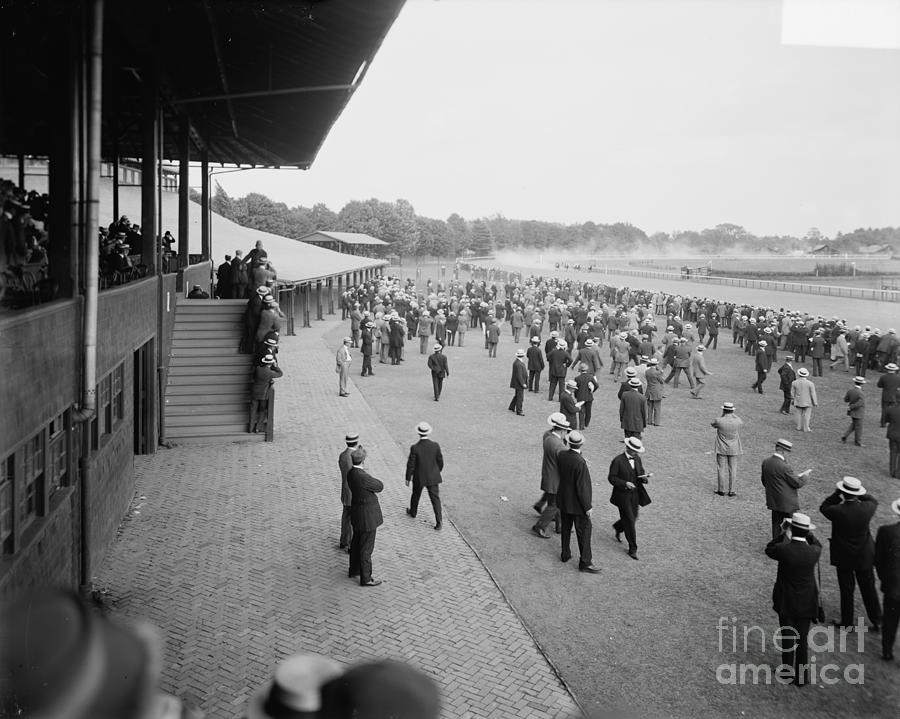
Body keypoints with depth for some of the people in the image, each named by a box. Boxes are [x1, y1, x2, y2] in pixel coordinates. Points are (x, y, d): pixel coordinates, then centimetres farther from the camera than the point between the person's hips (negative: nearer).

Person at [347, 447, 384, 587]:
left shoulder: (351, 473, -1)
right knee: (366, 547, 4)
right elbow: (380, 486, -13)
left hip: (357, 510, 9)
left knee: (357, 541, 24)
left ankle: (354, 569, 41)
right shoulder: (363, 477, -30)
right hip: (367, 515, -9)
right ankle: (365, 578, 16)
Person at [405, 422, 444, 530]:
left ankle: (413, 512, 47)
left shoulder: (415, 448, -21)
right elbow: (440, 461, -3)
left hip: (419, 478, -1)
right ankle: (439, 522, 2)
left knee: (416, 495, 24)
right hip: (433, 477, 1)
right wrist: (438, 471, 17)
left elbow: (411, 465, -13)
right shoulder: (435, 445, -14)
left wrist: (408, 478, 0)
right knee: (435, 498, 7)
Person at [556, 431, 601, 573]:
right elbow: (581, 487, -24)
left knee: (566, 528, 23)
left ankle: (565, 554, 38)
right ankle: (585, 562, 13)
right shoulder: (580, 463, -29)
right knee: (584, 531, 6)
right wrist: (587, 507, -14)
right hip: (576, 503, -7)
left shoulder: (561, 456, -10)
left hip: (563, 500, 7)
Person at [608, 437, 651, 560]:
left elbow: (641, 473, 13)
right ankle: (632, 549, 8)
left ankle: (618, 528, 48)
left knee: (633, 518, 16)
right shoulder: (618, 460, -15)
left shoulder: (637, 459, 5)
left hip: (635, 494, 6)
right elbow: (611, 478, -13)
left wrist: (644, 478, -11)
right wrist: (625, 483, -26)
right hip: (623, 495, -6)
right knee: (629, 521, -3)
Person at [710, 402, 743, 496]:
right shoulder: (738, 421, -12)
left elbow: (712, 424, 5)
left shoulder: (719, 421, -18)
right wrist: (733, 414, 17)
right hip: (733, 449, 2)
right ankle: (731, 491, 14)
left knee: (721, 470, 8)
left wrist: (722, 416, 8)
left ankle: (721, 490, 15)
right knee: (732, 470, 10)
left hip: (721, 449, -2)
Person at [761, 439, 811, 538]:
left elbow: (764, 481, 10)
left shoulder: (765, 462, -3)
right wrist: (806, 475, 2)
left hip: (773, 500, 7)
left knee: (776, 525, 17)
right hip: (787, 503, -7)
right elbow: (797, 483, -14)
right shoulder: (784, 467, -26)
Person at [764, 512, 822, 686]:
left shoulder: (783, 549, -23)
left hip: (786, 603, -2)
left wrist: (782, 533, -1)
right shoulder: (813, 552, -16)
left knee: (787, 639, 15)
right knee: (802, 640, 15)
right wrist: (807, 533, 5)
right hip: (806, 603, 2)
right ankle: (801, 677, 26)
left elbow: (769, 550, 0)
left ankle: (788, 673, 28)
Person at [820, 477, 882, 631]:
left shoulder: (837, 511, -26)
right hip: (865, 556, 3)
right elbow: (873, 501, 8)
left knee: (847, 590, 12)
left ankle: (847, 622, 24)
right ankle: (877, 620, 29)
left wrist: (837, 494, -9)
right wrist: (859, 495, 2)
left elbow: (824, 507, -5)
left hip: (844, 557, -3)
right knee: (869, 588, 18)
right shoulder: (867, 508, -17)